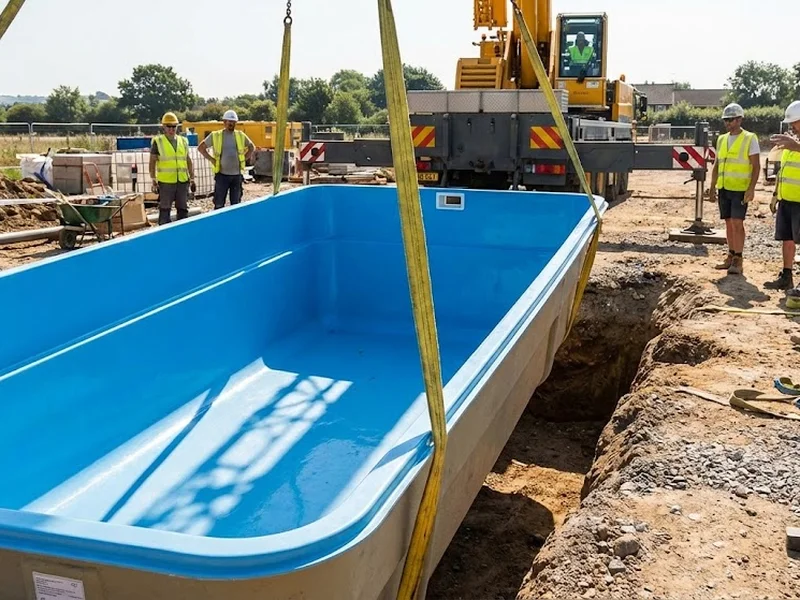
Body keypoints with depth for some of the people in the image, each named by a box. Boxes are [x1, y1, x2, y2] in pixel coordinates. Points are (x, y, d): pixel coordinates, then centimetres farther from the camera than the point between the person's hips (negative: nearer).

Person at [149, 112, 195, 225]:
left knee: (183, 209, 11)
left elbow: (188, 161, 16)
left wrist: (192, 179, 12)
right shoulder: (158, 142, 0)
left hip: (183, 181, 4)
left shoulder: (183, 141, 12)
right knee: (165, 210, -1)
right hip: (166, 182, -4)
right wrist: (154, 181, -6)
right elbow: (152, 162, 0)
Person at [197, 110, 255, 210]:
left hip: (237, 175, 3)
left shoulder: (241, 135, 6)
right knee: (219, 204, -1)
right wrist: (211, 159, -3)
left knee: (236, 204, 10)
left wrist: (244, 159, 6)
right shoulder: (215, 136, -2)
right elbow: (200, 147, 4)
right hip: (222, 175, -3)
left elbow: (252, 147, 19)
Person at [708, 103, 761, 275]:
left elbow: (756, 166, -7)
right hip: (723, 188, 6)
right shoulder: (721, 139, 12)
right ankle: (731, 256, 18)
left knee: (737, 222, -10)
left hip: (740, 189, -6)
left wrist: (751, 189, -16)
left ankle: (738, 260, -6)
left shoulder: (750, 139, -4)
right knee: (729, 222, 10)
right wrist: (712, 187, 13)